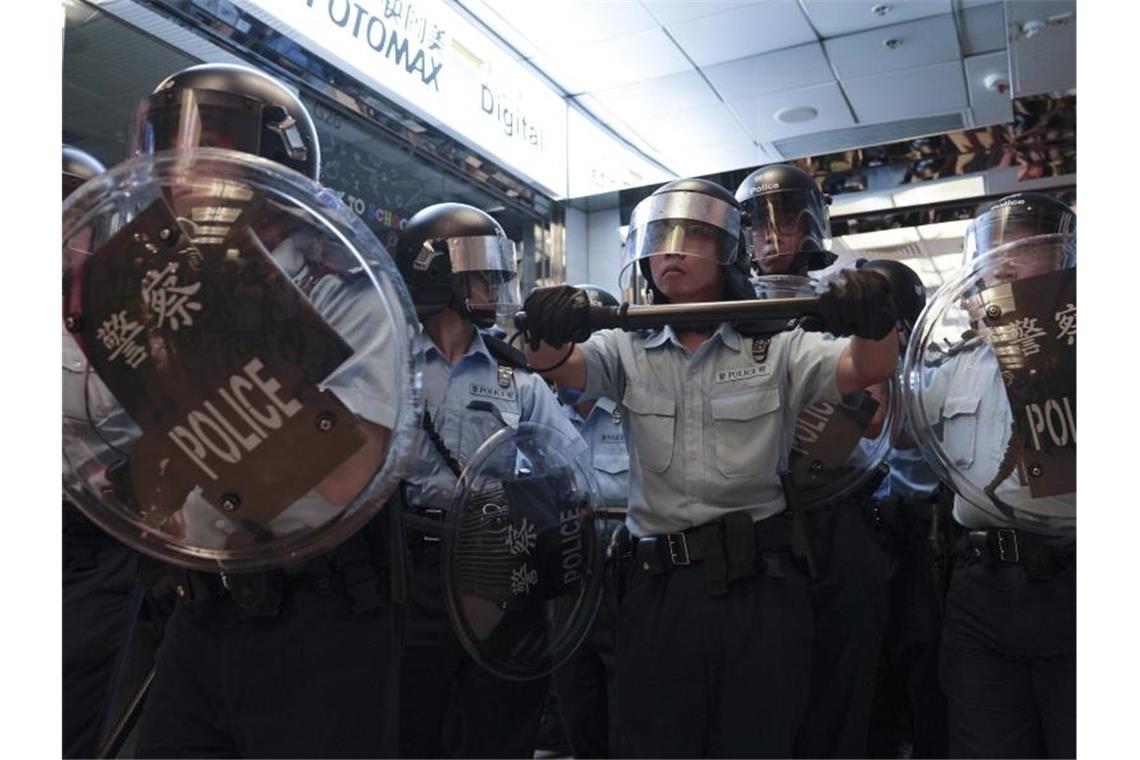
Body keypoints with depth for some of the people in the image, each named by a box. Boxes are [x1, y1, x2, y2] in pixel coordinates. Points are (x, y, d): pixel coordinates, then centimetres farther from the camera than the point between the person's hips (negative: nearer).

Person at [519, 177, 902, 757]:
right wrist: (547, 337, -32)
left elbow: (870, 368, -8)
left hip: (758, 585, -1)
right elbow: (562, 366, -9)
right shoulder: (628, 351, 7)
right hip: (657, 586, 1)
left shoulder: (776, 348, 3)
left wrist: (875, 322, -31)